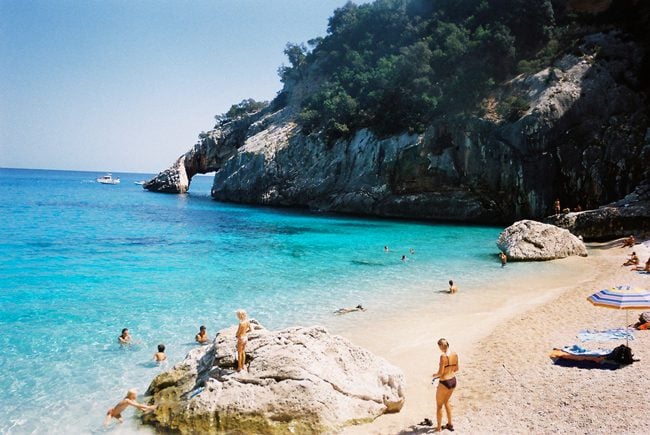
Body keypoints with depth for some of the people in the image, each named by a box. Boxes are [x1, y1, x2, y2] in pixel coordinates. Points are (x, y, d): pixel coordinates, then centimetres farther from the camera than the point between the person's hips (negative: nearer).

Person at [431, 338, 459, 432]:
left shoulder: (443, 356, -22)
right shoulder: (455, 354, -1)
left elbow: (440, 372, -20)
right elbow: (456, 369, 11)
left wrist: (435, 375, 0)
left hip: (444, 383, -7)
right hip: (453, 381, 7)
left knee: (439, 405, 13)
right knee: (446, 402, 29)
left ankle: (439, 428, 22)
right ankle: (450, 424, 37)